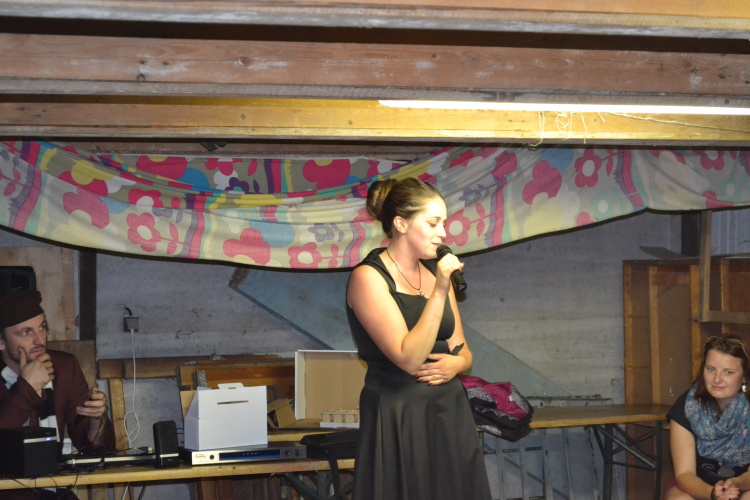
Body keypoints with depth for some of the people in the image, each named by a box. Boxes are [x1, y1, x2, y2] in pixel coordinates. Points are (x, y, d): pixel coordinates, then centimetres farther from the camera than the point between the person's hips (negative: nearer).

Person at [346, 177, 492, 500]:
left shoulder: (435, 272, 9)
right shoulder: (368, 277, -11)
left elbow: (463, 353, 15)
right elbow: (409, 358, -20)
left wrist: (456, 364, -7)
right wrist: (439, 292, -22)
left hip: (450, 413, 6)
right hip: (400, 421, -6)